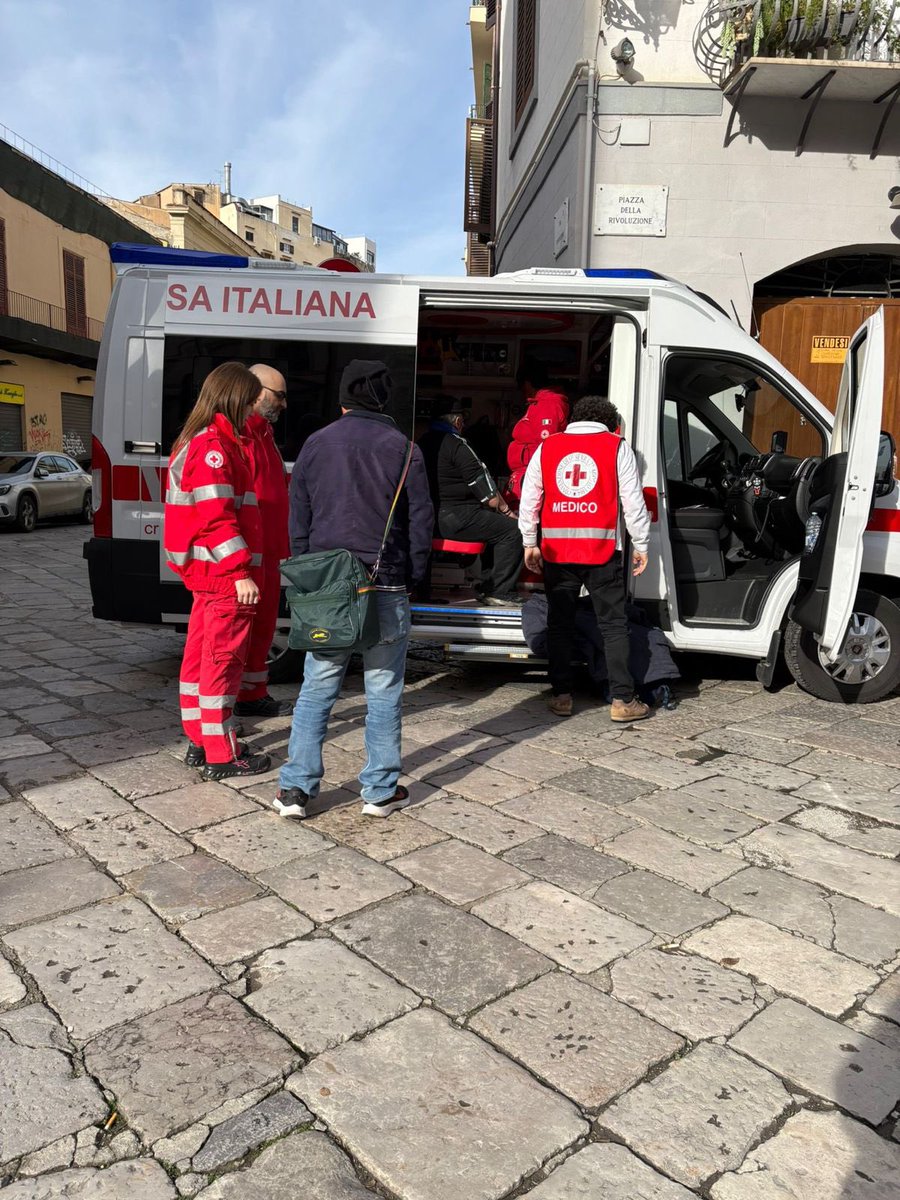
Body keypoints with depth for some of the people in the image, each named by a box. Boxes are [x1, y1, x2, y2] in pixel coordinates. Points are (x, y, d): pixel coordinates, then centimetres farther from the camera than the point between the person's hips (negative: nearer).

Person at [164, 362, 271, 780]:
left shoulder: (197, 442, 17)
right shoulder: (214, 446, -15)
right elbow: (216, 518, -22)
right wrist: (241, 573, -22)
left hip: (206, 572, 10)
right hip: (224, 573, -10)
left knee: (201, 655, 15)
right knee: (224, 659, -3)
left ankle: (199, 741, 26)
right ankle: (221, 755, 5)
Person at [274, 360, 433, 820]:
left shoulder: (316, 444, 7)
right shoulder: (402, 448, 0)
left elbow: (297, 519, 9)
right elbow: (421, 521, 0)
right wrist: (412, 578, 9)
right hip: (385, 588, -2)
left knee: (316, 690, 10)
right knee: (383, 692, 7)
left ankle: (295, 787, 12)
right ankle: (381, 791, 15)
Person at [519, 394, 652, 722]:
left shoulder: (546, 447, 11)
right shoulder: (617, 447, 4)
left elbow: (529, 500, 11)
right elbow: (633, 501, 1)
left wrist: (530, 543, 17)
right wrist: (640, 545, 8)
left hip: (556, 551, 2)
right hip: (602, 552, -2)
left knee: (559, 624, 11)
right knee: (613, 625, 5)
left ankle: (561, 695, 13)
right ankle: (622, 700, 5)